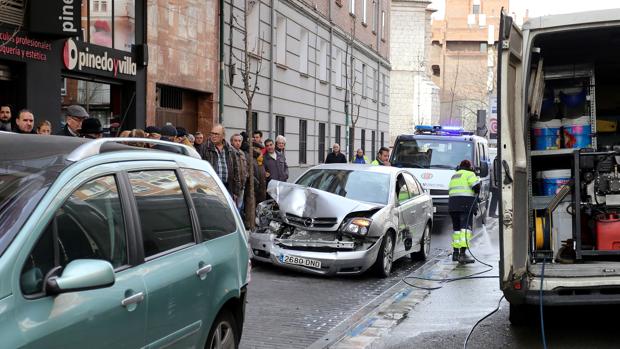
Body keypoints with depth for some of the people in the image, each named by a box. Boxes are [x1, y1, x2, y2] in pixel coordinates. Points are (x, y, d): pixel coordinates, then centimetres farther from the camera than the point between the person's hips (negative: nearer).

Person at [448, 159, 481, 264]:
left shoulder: (454, 176, 25)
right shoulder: (469, 174, 1)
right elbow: (476, 186, -13)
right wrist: (476, 193, 6)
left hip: (452, 204, 7)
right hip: (466, 204, -7)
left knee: (456, 228, 16)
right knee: (465, 227, -13)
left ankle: (455, 253, 18)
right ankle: (462, 254, -24)